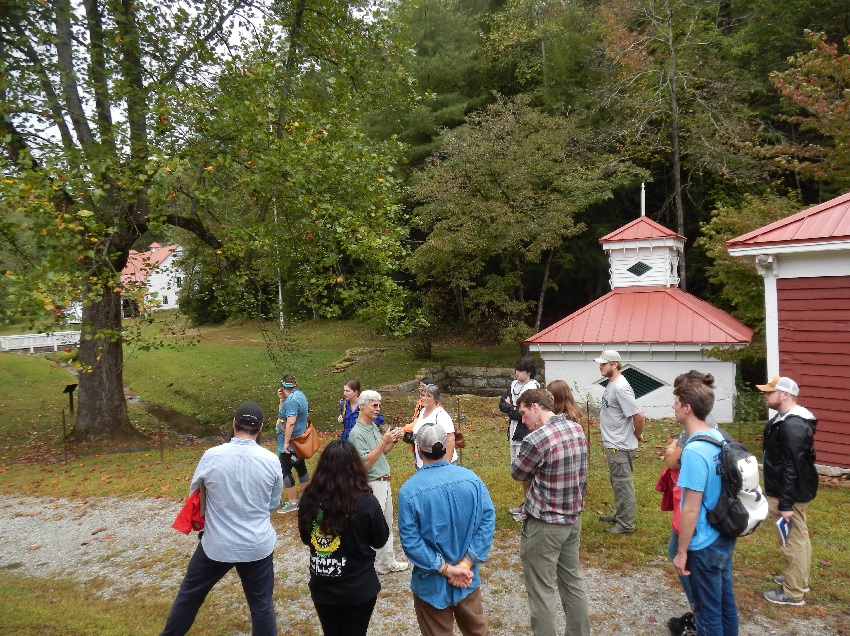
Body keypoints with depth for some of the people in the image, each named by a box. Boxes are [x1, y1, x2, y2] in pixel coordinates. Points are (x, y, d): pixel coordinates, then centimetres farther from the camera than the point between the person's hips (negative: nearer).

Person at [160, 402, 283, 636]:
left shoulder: (212, 456, -15)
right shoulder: (271, 460, -13)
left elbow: (194, 491, 3)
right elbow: (273, 503, 1)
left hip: (216, 544, 0)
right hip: (258, 545, 0)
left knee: (190, 593, 23)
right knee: (261, 602, 14)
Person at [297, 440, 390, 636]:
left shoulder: (309, 498, -15)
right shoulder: (366, 502, -24)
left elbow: (305, 538, 3)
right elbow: (381, 540, -6)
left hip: (321, 587, 3)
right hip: (358, 589, -2)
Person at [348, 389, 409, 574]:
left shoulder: (374, 426, 7)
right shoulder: (357, 432, -19)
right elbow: (365, 462, -23)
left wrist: (394, 440, 0)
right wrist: (384, 441, -26)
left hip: (384, 482, 9)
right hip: (372, 485, -9)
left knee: (387, 524, 19)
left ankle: (388, 561, 32)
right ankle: (381, 564, 15)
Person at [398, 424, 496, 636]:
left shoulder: (409, 490, -20)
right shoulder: (471, 478, -10)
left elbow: (410, 541, -20)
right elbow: (488, 520, -11)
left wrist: (444, 568, -15)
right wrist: (466, 563, -13)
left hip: (431, 583, -3)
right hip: (468, 577, 3)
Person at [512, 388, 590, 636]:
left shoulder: (536, 439, -25)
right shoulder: (577, 429, 0)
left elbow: (517, 473, -7)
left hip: (543, 525, -8)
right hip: (573, 518, 8)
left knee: (541, 591, 6)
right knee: (573, 581, 21)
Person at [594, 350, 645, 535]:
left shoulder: (620, 388, -23)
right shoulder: (612, 384, 8)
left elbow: (638, 415, -26)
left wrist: (637, 435, -10)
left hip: (620, 446, -10)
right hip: (613, 444, 10)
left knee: (623, 484, 1)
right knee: (617, 483, 22)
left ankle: (626, 524, 12)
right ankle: (619, 515, 37)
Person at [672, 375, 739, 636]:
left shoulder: (694, 451, -27)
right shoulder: (719, 437, -1)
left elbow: (691, 509, -24)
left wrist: (681, 552, -16)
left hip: (704, 544, -8)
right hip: (725, 536, 8)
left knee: (709, 610, 9)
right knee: (725, 600, 23)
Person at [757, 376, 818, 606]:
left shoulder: (792, 427, -27)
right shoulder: (788, 420, 7)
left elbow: (792, 468, -27)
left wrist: (786, 503, -25)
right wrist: (784, 499, 24)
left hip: (792, 494, -11)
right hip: (795, 491, 11)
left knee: (792, 541, 2)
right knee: (799, 537, 22)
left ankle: (793, 593, 15)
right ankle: (799, 580, 37)